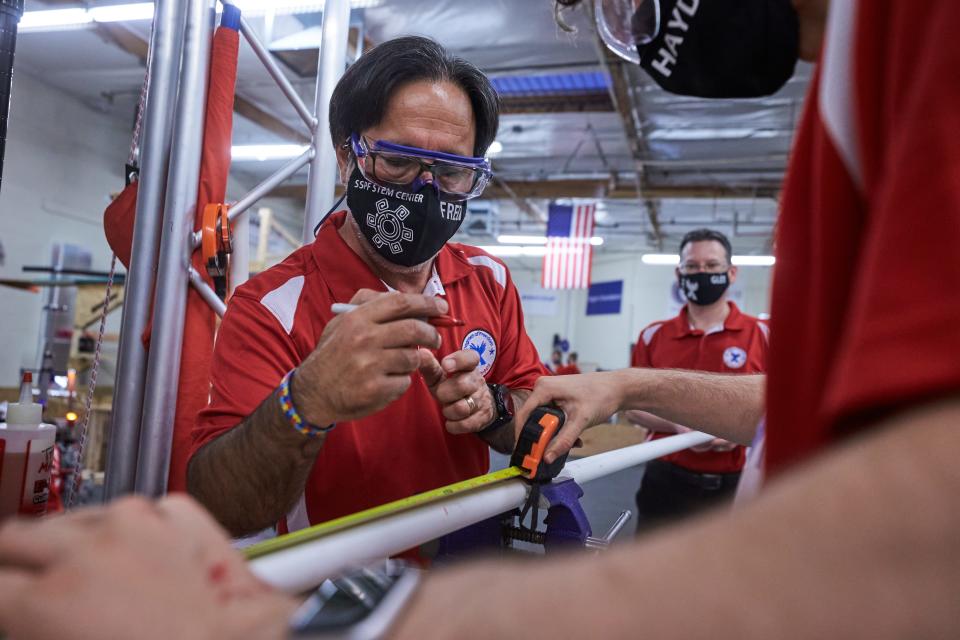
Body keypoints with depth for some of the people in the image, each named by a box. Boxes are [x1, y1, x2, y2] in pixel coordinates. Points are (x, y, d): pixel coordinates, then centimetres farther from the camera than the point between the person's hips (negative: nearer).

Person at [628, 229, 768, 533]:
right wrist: (678, 425, -11)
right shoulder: (654, 336, 4)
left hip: (737, 483, 0)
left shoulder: (762, 335, 0)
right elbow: (633, 408, 7)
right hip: (667, 480, 1)